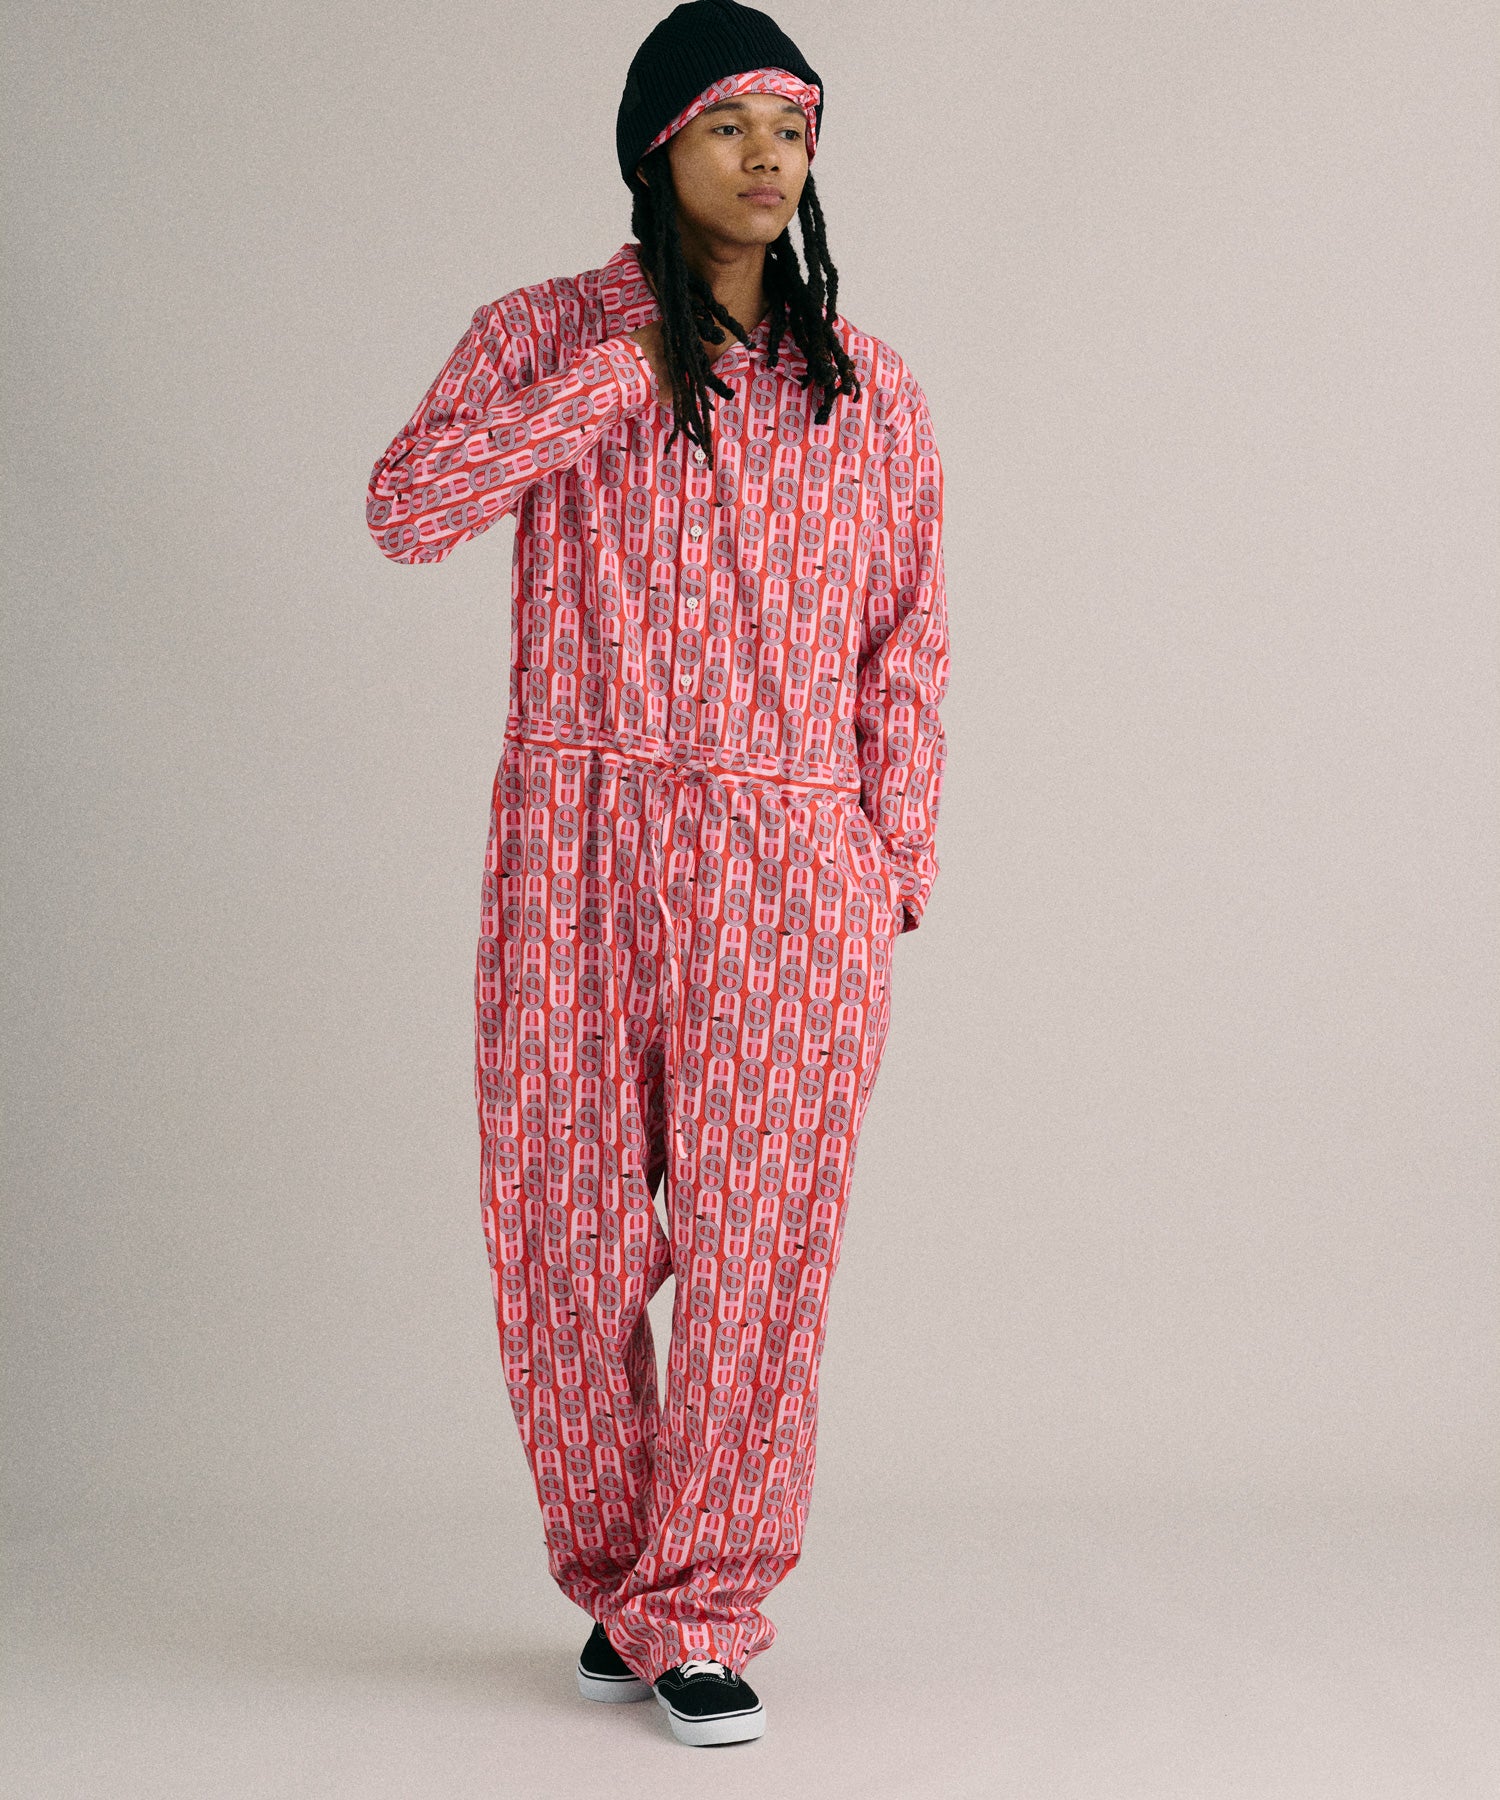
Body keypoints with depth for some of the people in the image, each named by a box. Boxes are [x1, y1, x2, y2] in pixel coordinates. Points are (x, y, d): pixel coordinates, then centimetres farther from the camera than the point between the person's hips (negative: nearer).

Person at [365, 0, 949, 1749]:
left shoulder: (870, 391, 9)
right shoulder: (543, 336, 4)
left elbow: (906, 651, 11)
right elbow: (408, 507, -13)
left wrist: (896, 874, 5)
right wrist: (627, 367, -13)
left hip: (794, 874, 1)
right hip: (580, 856, 0)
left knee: (758, 1242, -2)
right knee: (564, 1239, 5)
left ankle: (699, 1614, 10)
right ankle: (616, 1578, 24)